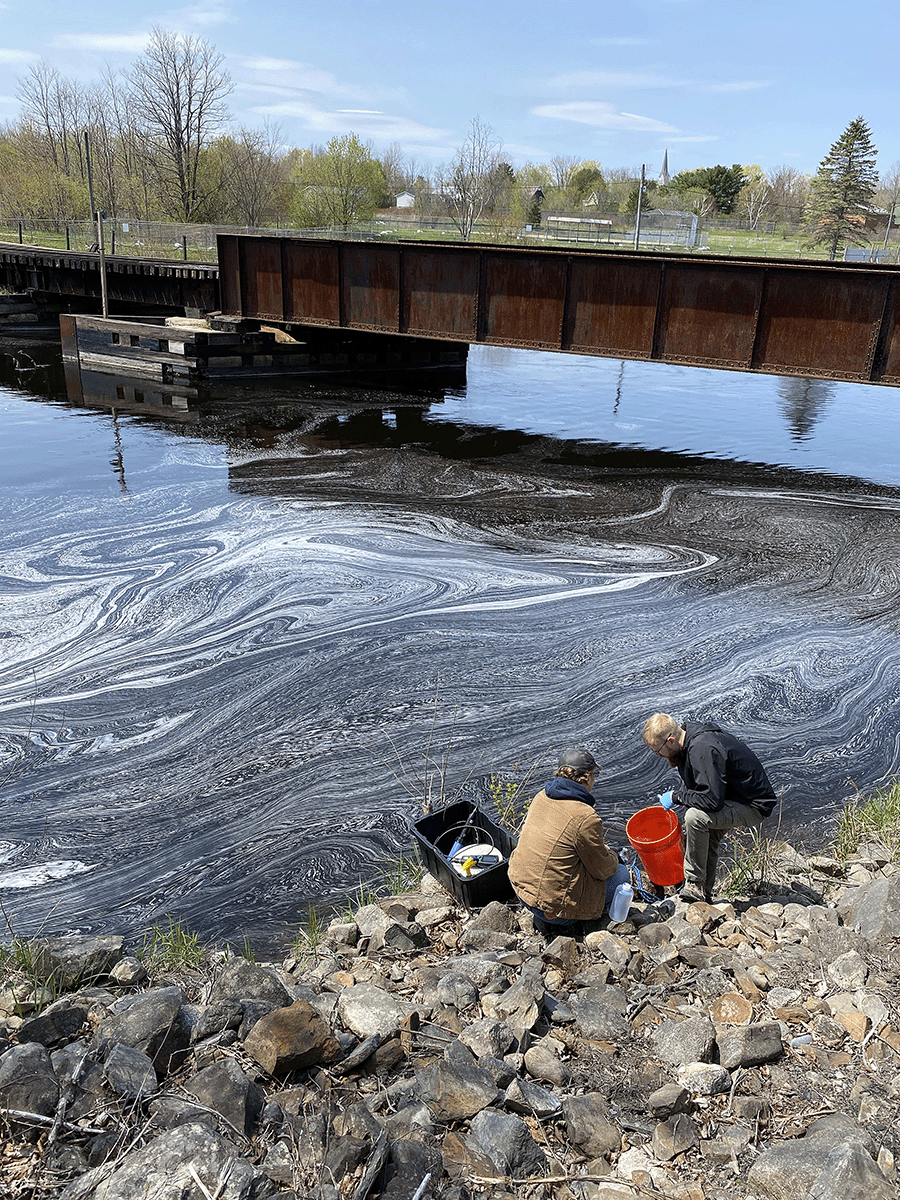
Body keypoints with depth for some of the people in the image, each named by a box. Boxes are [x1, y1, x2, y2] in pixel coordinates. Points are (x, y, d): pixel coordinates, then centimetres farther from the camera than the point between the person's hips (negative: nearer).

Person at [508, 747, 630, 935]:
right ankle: (560, 921, 6)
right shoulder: (585, 817, -22)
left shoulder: (542, 797, 0)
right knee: (620, 873, 10)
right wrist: (611, 855, 14)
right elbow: (603, 869, -8)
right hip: (552, 904, -7)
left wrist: (599, 847, 20)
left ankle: (544, 915, 17)